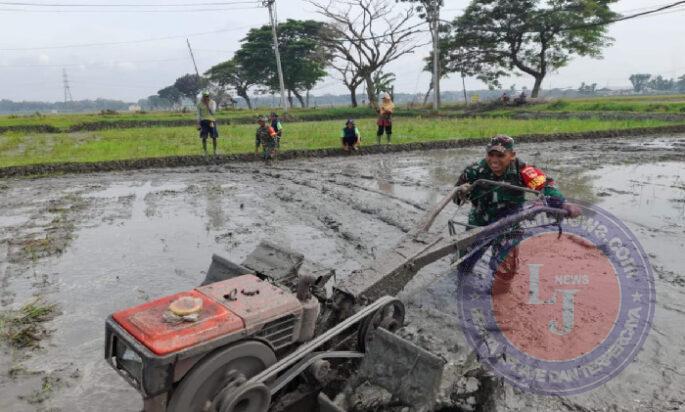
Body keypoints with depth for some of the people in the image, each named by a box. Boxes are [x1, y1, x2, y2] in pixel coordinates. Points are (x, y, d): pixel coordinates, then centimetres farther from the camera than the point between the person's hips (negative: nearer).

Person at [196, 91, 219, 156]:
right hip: (203, 121, 0)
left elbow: (213, 112, -9)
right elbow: (199, 115, 8)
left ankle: (215, 151, 12)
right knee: (204, 137, -4)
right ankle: (205, 152, 3)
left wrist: (207, 104, -13)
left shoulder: (213, 103, 2)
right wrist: (198, 124, 2)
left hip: (211, 121, 0)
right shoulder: (199, 104, 5)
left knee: (214, 137, -2)